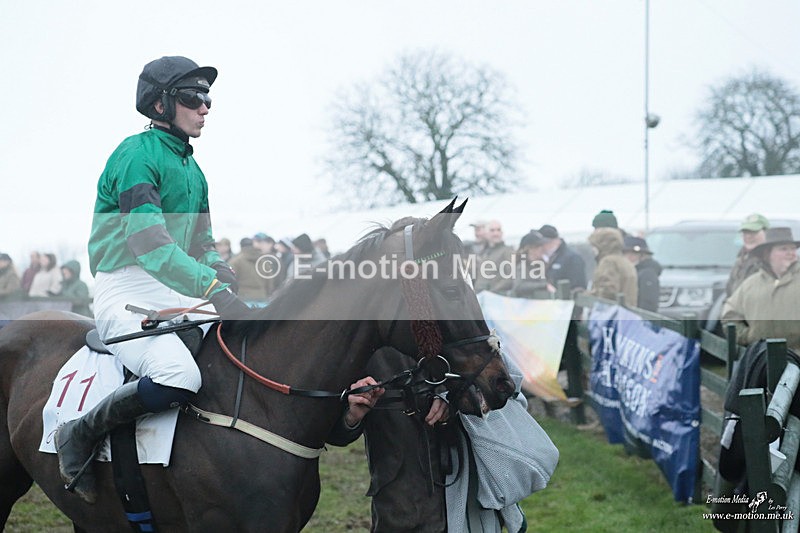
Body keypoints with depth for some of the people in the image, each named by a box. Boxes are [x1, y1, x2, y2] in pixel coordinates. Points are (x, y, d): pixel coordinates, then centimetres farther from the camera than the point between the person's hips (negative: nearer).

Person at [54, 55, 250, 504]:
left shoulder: (192, 169, 18)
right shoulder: (137, 155, -10)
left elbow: (204, 247, 21)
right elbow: (150, 244, -23)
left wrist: (230, 285, -2)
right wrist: (215, 291, -33)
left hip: (176, 294, 9)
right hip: (127, 292, -9)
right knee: (177, 378, -33)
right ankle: (79, 435, -11)